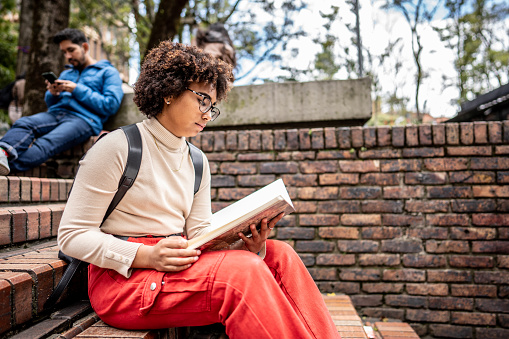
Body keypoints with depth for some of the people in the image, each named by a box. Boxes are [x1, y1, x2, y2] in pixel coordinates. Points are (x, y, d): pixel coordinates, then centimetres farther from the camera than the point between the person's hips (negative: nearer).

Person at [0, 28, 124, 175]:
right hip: (55, 113, 6)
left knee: (47, 143, -34)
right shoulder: (66, 73, 33)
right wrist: (52, 94, 5)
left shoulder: (108, 72, 12)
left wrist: (77, 90, -5)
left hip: (84, 118, -6)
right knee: (23, 123, -27)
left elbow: (111, 105, -4)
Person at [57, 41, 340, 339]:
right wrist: (147, 256, -23)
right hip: (123, 277, -6)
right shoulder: (117, 148, -7)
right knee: (241, 270, -29)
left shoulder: (198, 162, 14)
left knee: (279, 255, -13)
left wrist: (247, 244, -13)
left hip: (179, 266, 7)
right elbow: (72, 236, -9)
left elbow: (200, 233, 8)